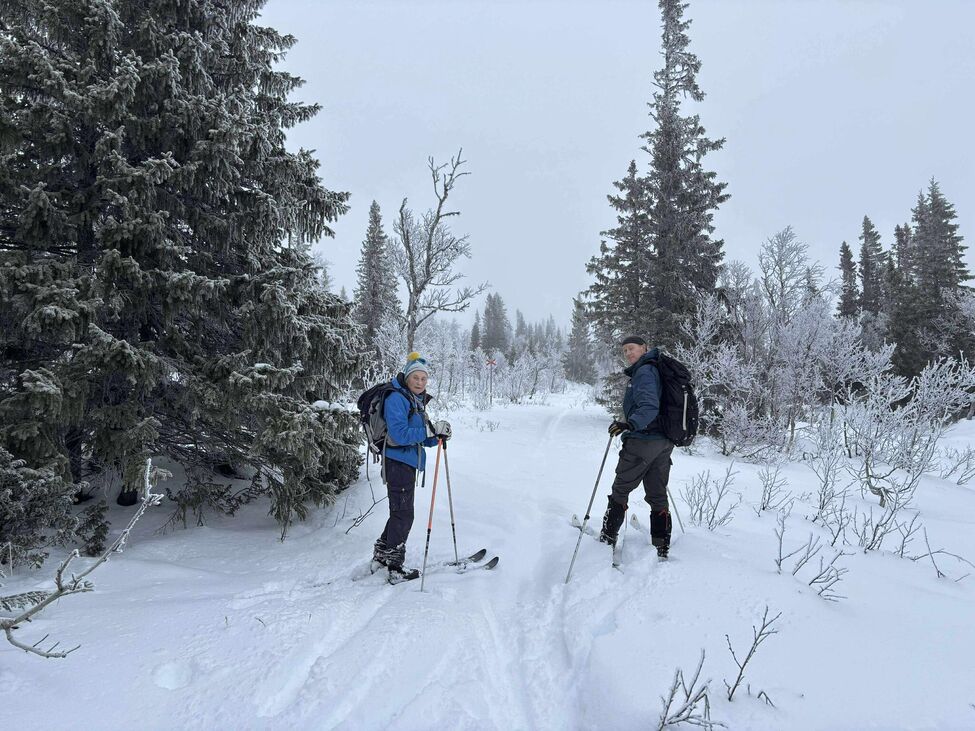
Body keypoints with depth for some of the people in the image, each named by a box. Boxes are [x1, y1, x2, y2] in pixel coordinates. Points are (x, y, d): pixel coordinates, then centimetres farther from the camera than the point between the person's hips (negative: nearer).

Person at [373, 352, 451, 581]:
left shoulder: (417, 401, 15)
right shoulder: (396, 399, -14)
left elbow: (421, 438, 16)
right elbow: (400, 434, -25)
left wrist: (438, 436, -4)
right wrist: (431, 430, -25)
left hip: (407, 463, 10)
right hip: (398, 462, -10)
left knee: (401, 512, 20)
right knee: (403, 514, -3)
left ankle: (382, 554, 35)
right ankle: (395, 567, 7)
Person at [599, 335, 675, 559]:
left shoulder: (644, 372, -14)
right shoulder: (658, 370, 15)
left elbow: (649, 407, -29)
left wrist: (631, 423, -42)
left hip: (642, 440, -9)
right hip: (665, 442, 9)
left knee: (620, 490, 6)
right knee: (658, 495, 12)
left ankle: (608, 537, 15)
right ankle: (662, 547, 16)